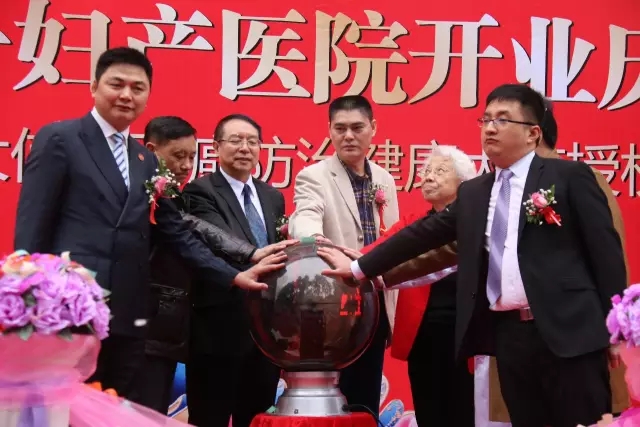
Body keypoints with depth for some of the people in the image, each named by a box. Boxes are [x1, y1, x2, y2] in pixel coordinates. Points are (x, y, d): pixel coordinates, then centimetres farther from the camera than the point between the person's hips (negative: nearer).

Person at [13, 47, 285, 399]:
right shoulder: (59, 139, -1)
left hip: (127, 319, 6)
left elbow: (176, 233, 17)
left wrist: (234, 276, 9)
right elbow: (31, 227, -5)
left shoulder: (146, 161, 18)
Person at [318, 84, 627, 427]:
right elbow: (422, 233, 19)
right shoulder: (472, 193, 17)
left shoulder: (570, 176, 0)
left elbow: (604, 248, -3)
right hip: (508, 334, 5)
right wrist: (358, 268, 17)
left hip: (568, 330, -5)